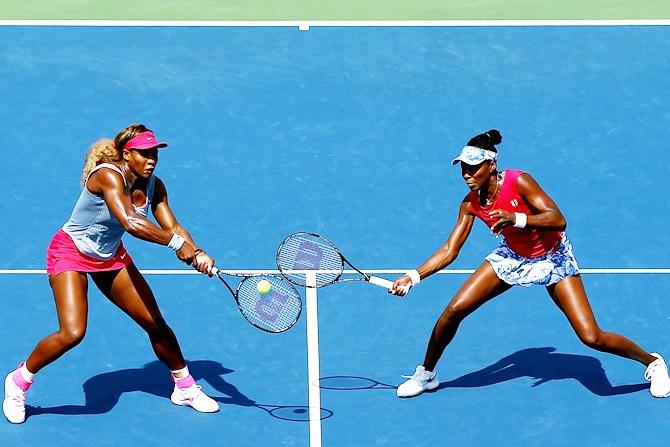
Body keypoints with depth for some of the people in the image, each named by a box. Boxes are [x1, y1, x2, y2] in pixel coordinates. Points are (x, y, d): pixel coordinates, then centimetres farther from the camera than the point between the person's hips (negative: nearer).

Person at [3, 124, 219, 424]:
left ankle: (185, 388, 27)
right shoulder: (109, 176, -30)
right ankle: (18, 382, 0)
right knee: (72, 333, -22)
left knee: (156, 324, 6)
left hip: (111, 257, 7)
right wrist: (176, 242, -46)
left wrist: (195, 253, -34)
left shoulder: (154, 186, -8)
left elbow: (172, 226, -15)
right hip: (71, 252, -7)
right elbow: (130, 223, -43)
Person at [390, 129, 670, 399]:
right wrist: (414, 276, -17)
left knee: (591, 337, -13)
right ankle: (426, 375, 15)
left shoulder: (519, 182, -28)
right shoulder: (471, 204, -12)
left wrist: (517, 219, -50)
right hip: (512, 256, 5)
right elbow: (449, 251, -7)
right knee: (453, 311, -7)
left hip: (552, 258, -5)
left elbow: (558, 220, -36)